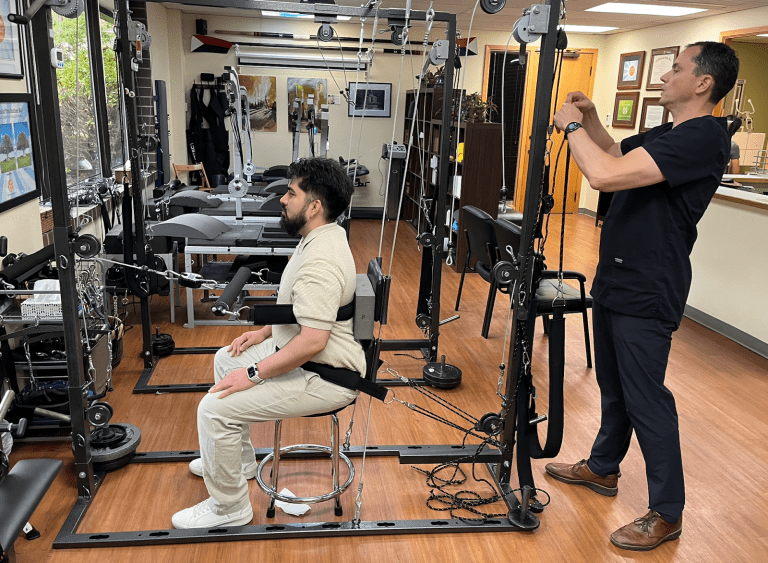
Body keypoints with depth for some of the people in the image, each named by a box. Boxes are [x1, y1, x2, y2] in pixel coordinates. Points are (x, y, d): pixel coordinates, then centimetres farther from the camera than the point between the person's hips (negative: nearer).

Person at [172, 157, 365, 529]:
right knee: (226, 359, 24)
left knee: (214, 408, -15)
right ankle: (237, 459, 38)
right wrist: (265, 332, 13)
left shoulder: (320, 261, -29)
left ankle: (229, 508, 7)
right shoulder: (323, 237, 6)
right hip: (303, 355, 11)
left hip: (324, 377, -11)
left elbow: (312, 341, -34)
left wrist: (254, 374, -23)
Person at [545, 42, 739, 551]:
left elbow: (605, 175, -30)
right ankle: (603, 468, 40)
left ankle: (667, 513, 17)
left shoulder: (703, 136, -21)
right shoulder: (670, 133, 12)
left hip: (646, 295, -10)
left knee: (646, 399, 0)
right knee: (613, 385, 21)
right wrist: (590, 118, 8)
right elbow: (615, 154, 26)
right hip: (617, 280, 10)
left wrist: (572, 126, -14)